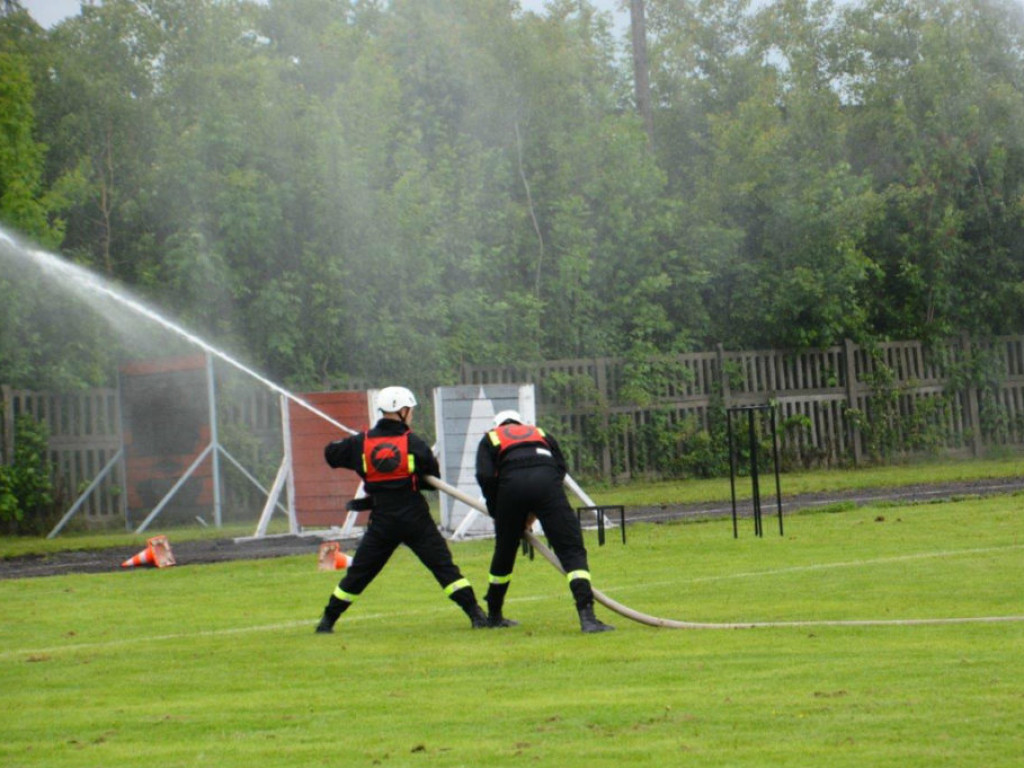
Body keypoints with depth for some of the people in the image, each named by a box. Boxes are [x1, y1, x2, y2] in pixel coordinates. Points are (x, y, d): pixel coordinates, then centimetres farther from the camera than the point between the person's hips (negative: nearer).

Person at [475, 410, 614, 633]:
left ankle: (493, 615, 34)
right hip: (546, 481, 0)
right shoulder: (541, 434, 36)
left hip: (511, 484, 0)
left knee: (504, 554, 20)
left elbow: (485, 476, 10)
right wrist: (535, 513, 21)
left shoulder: (490, 439, 29)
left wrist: (496, 512, 20)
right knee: (571, 549, -4)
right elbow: (560, 467, 22)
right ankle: (587, 616, -20)